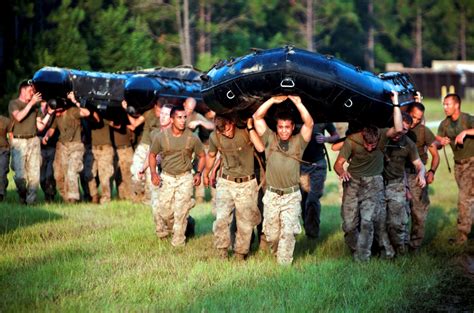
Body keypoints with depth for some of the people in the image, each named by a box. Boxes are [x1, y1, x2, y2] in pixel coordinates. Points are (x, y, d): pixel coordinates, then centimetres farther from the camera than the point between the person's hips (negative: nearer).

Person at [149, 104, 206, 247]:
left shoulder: (192, 138, -7)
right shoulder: (161, 137, -7)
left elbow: (202, 156, 7)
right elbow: (152, 155, 7)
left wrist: (199, 173, -6)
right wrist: (153, 172, -7)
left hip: (185, 178, -1)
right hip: (166, 177, 1)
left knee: (181, 212, -4)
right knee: (164, 211, 2)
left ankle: (178, 242, 6)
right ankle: (163, 230, 33)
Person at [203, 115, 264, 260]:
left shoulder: (245, 131, -14)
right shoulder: (215, 137, -6)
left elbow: (260, 148, -30)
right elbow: (211, 156, 15)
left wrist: (250, 127, -27)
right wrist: (206, 174, 29)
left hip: (247, 184, -1)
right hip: (226, 183, 1)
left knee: (245, 222, 5)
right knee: (221, 219, -13)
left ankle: (240, 253, 21)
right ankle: (222, 251, 2)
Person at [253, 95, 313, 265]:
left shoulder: (298, 142, 3)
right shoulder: (270, 139, 5)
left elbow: (309, 123, -10)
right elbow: (257, 117, 0)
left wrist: (298, 103, -13)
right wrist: (273, 100, -6)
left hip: (292, 195, -1)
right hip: (272, 195, 1)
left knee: (288, 231, -12)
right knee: (272, 234, 5)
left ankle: (284, 264, -7)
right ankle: (277, 253, 31)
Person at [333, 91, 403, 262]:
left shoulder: (381, 135, -13)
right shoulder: (352, 141, -14)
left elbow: (398, 129, -32)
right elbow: (338, 163, -11)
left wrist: (396, 104, -32)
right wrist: (342, 171, -34)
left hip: (373, 182, -1)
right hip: (353, 181, 1)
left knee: (367, 220, -13)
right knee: (349, 222, 0)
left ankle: (362, 257, -4)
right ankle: (354, 249, 25)